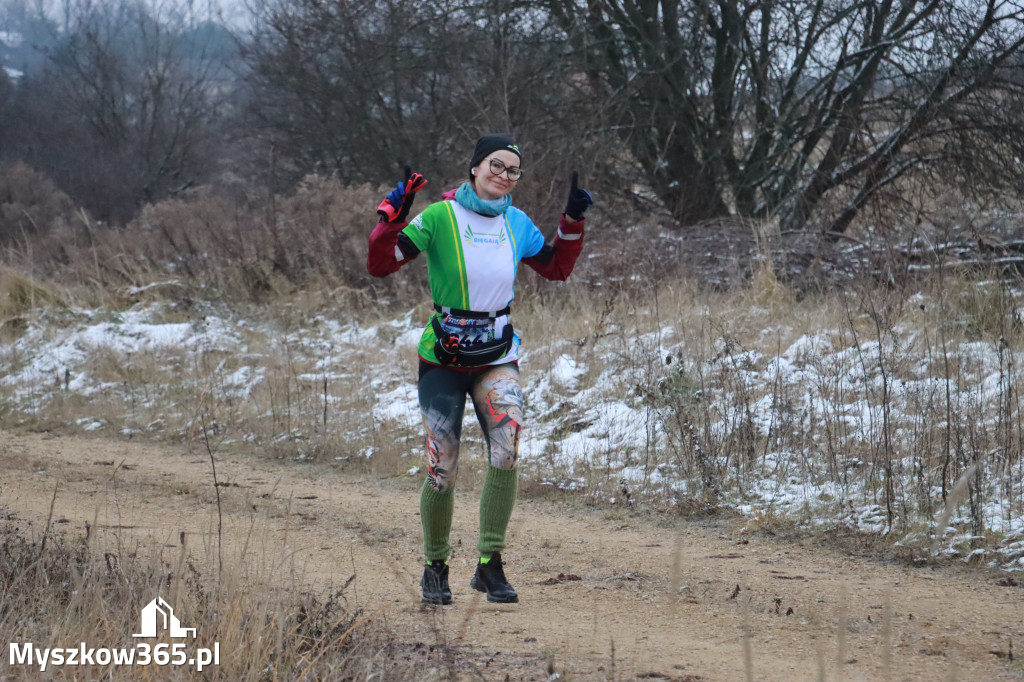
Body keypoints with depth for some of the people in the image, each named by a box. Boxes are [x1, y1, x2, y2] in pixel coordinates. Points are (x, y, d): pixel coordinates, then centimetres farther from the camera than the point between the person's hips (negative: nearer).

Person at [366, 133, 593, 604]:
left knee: (506, 451, -21)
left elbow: (556, 269, 21)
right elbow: (379, 265, -12)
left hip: (497, 359, 3)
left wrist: (573, 222, 8)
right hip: (442, 362, -3)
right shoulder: (439, 217, -8)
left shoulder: (517, 224, 5)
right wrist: (393, 216, -26)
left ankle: (490, 565, -12)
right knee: (443, 472, -1)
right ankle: (436, 566, 23)